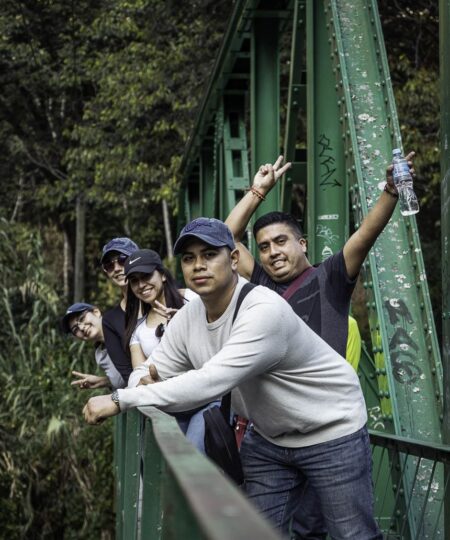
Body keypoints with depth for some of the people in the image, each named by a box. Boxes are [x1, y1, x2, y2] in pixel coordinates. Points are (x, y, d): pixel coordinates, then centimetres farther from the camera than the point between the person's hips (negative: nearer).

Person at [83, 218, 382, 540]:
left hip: (331, 433, -7)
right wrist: (144, 381, -24)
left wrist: (119, 401, -40)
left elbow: (209, 382, -40)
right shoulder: (189, 317, -6)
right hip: (270, 438, 7)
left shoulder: (264, 310, -31)